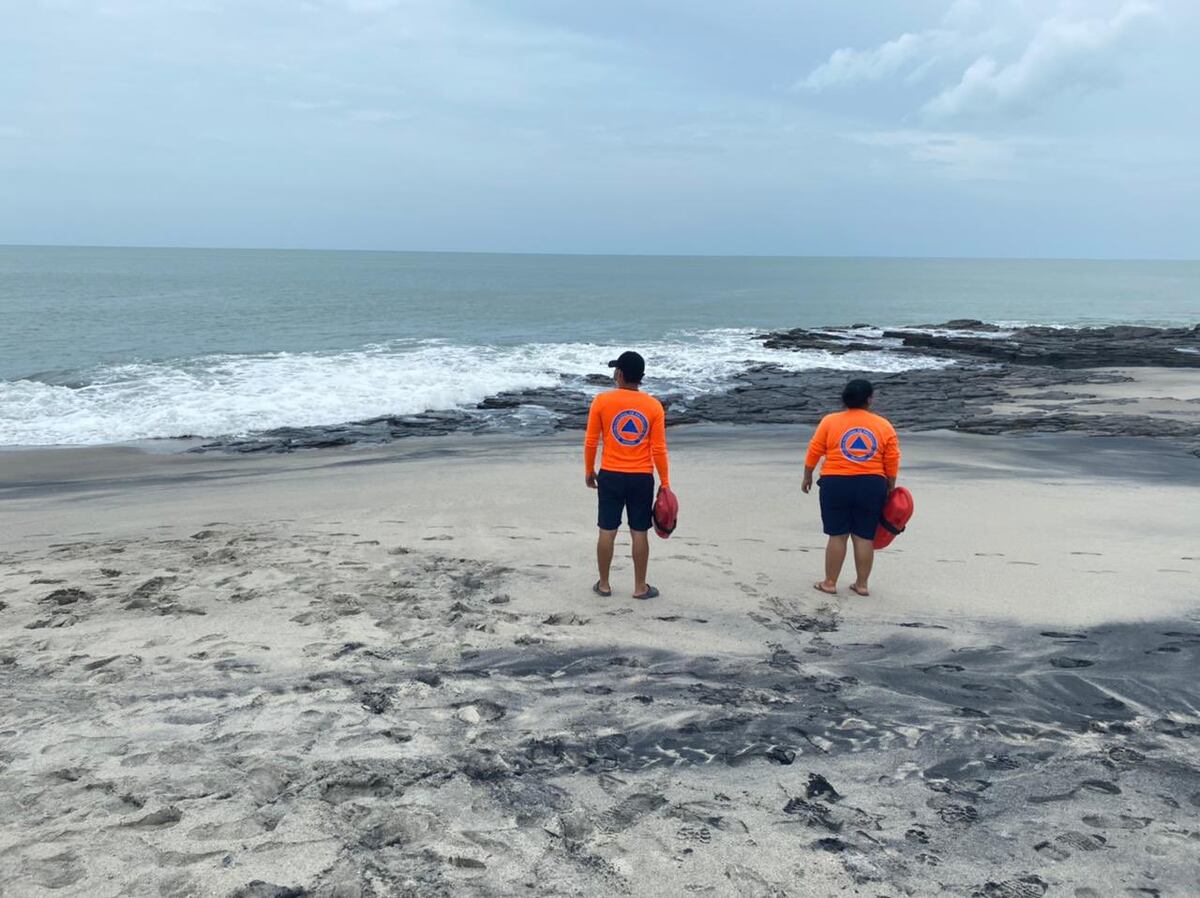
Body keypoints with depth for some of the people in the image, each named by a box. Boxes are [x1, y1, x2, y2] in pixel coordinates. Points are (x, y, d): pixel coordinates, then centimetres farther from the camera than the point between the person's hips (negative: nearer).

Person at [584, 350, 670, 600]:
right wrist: (665, 483, 4)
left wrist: (589, 471, 12)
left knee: (607, 531, 10)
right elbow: (659, 449, -5)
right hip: (642, 478, 0)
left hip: (610, 476, 0)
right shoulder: (653, 406, -6)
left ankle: (604, 584, 20)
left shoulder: (602, 401, -8)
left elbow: (590, 442, -3)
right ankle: (640, 587, 17)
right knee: (639, 533, 9)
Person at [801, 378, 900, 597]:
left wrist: (807, 477, 13)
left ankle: (830, 583, 13)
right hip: (871, 486, 1)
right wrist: (890, 489, 13)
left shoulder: (830, 422, -2)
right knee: (865, 537, 8)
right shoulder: (884, 425, 2)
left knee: (837, 535, 6)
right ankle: (862, 585, 16)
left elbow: (813, 452, 1)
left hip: (836, 484, -1)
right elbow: (892, 463, 3)